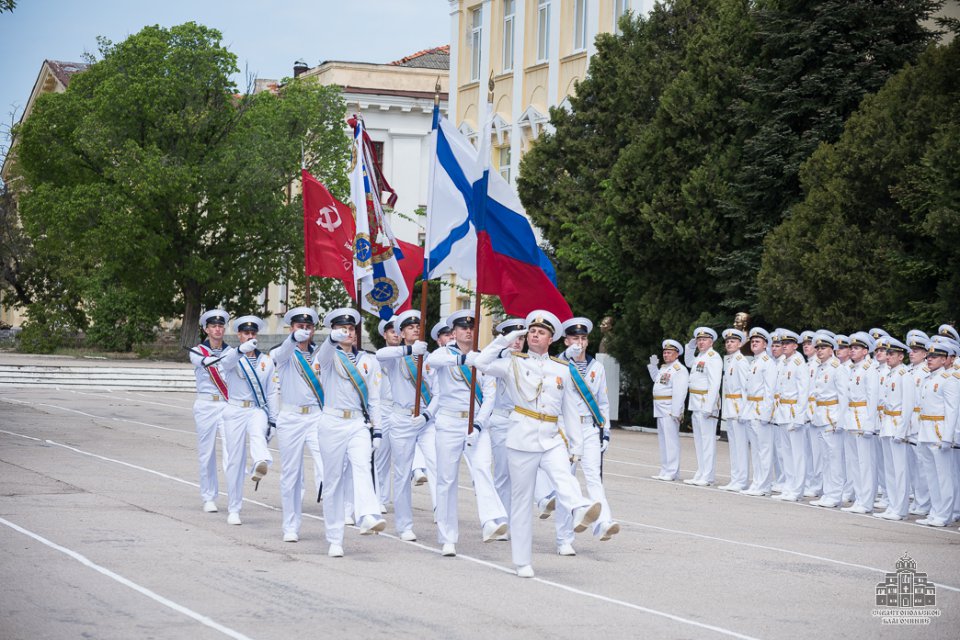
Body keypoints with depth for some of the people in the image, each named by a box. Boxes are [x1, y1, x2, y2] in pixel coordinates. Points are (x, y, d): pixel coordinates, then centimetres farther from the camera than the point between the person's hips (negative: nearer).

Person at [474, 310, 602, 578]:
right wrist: (506, 340, -6)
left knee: (564, 476, -29)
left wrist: (576, 444, 9)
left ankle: (581, 511, -59)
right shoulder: (514, 363, 6)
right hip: (522, 439, -1)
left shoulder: (562, 369, 13)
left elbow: (570, 410, 14)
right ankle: (522, 562, 7)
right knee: (522, 499, 2)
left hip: (553, 439, 1)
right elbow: (482, 363, -10)